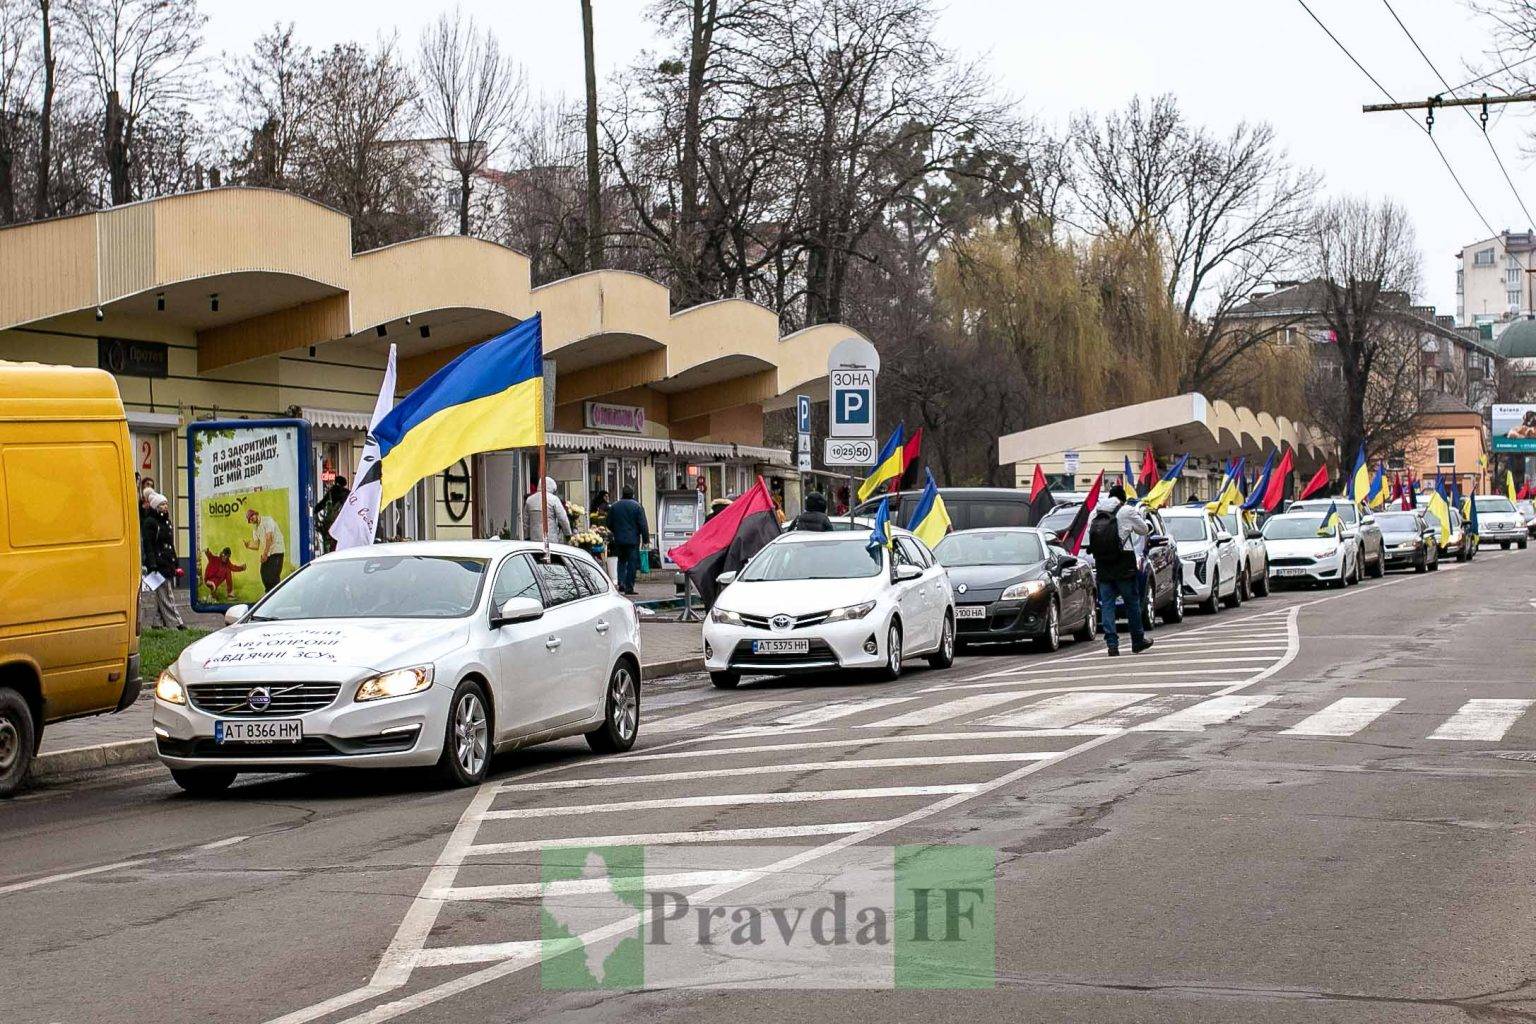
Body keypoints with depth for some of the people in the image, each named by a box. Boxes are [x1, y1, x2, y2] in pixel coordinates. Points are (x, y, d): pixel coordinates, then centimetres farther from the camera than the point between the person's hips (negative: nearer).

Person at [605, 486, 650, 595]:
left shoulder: (614, 507, 5)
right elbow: (643, 525, -7)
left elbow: (609, 524, 11)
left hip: (619, 540, 3)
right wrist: (645, 539, 0)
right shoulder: (637, 506, -5)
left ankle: (621, 582, 1)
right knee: (632, 563, 0)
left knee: (621, 561, 16)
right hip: (633, 540, -3)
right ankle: (629, 587, -3)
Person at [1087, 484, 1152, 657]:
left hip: (1102, 566, 3)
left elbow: (1089, 534, 9)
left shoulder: (1095, 513, 5)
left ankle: (1112, 644, -3)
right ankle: (1137, 641, 17)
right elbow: (1143, 530, 7)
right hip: (1123, 565, -3)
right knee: (1132, 601, 9)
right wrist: (1139, 515, 25)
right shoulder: (1127, 511, -5)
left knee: (1106, 604, 4)